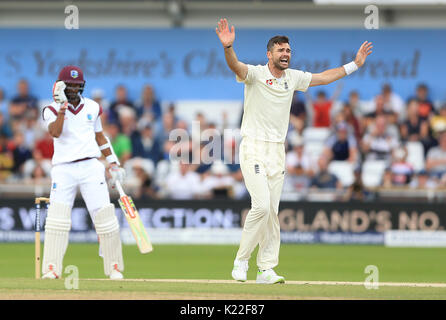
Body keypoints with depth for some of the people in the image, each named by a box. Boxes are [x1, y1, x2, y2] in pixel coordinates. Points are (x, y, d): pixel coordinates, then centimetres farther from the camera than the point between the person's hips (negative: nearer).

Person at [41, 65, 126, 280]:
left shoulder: (92, 108, 13)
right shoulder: (52, 110, 3)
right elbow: (55, 132, -17)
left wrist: (113, 162, 20)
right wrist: (62, 107, -22)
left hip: (91, 167, 2)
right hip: (63, 169, -2)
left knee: (104, 214, -6)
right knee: (57, 215, -13)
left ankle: (114, 267, 5)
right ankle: (51, 268, -9)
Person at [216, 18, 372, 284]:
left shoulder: (293, 78, 10)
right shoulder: (255, 74, -9)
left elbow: (324, 77, 23)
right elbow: (235, 66, -29)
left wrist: (355, 64, 23)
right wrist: (228, 47, -50)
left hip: (278, 152, 6)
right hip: (253, 149, -6)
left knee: (272, 211, 4)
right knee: (262, 205, -17)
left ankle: (267, 269, 7)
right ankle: (241, 261, -4)